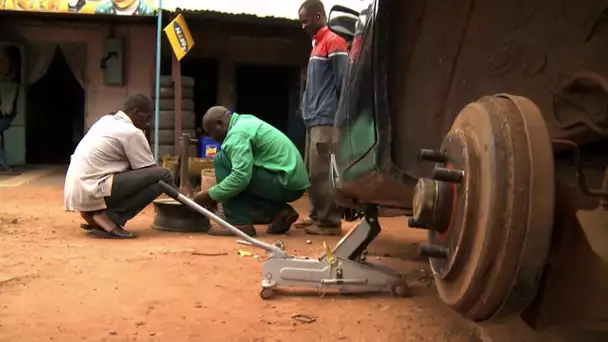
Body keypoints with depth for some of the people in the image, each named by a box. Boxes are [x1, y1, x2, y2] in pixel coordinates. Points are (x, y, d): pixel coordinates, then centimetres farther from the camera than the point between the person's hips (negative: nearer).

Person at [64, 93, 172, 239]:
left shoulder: (106, 121, 19)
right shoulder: (132, 132, -7)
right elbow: (150, 171, -1)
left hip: (76, 192, 9)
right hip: (91, 191, -9)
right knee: (163, 176, -11)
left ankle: (94, 212, 12)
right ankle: (108, 217, -11)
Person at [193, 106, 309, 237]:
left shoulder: (237, 132, -13)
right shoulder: (245, 122, 18)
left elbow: (240, 177, -25)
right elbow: (243, 169, 26)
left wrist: (210, 195, -12)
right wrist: (216, 195, 21)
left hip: (285, 183, -10)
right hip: (293, 182, 10)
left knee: (222, 160, -11)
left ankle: (239, 223, -11)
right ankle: (278, 212, 11)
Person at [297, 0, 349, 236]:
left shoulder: (333, 42, -7)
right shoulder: (318, 44, 21)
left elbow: (343, 81, -13)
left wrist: (339, 115, -14)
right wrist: (306, 109, 16)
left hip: (326, 120, -9)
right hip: (314, 119, 9)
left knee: (323, 172, -10)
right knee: (313, 172, 11)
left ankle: (329, 222, -6)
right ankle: (317, 216, 18)